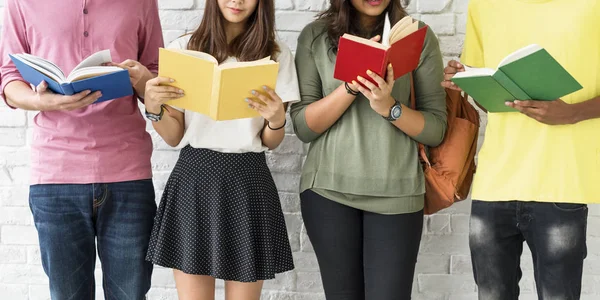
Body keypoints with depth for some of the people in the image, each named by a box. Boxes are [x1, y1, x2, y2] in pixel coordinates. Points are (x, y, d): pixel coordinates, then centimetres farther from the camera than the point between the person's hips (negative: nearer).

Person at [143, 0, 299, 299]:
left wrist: (276, 120, -16)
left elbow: (270, 143, 5)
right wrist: (154, 108, -14)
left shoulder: (277, 55, 4)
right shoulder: (184, 48, 5)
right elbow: (175, 137, 5)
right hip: (194, 178, 0)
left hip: (248, 181, 0)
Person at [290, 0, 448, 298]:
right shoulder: (315, 36, 2)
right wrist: (352, 85, -16)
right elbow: (303, 127, -3)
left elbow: (436, 129, 0)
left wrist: (389, 106, -17)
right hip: (329, 189, 1)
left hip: (396, 193, 0)